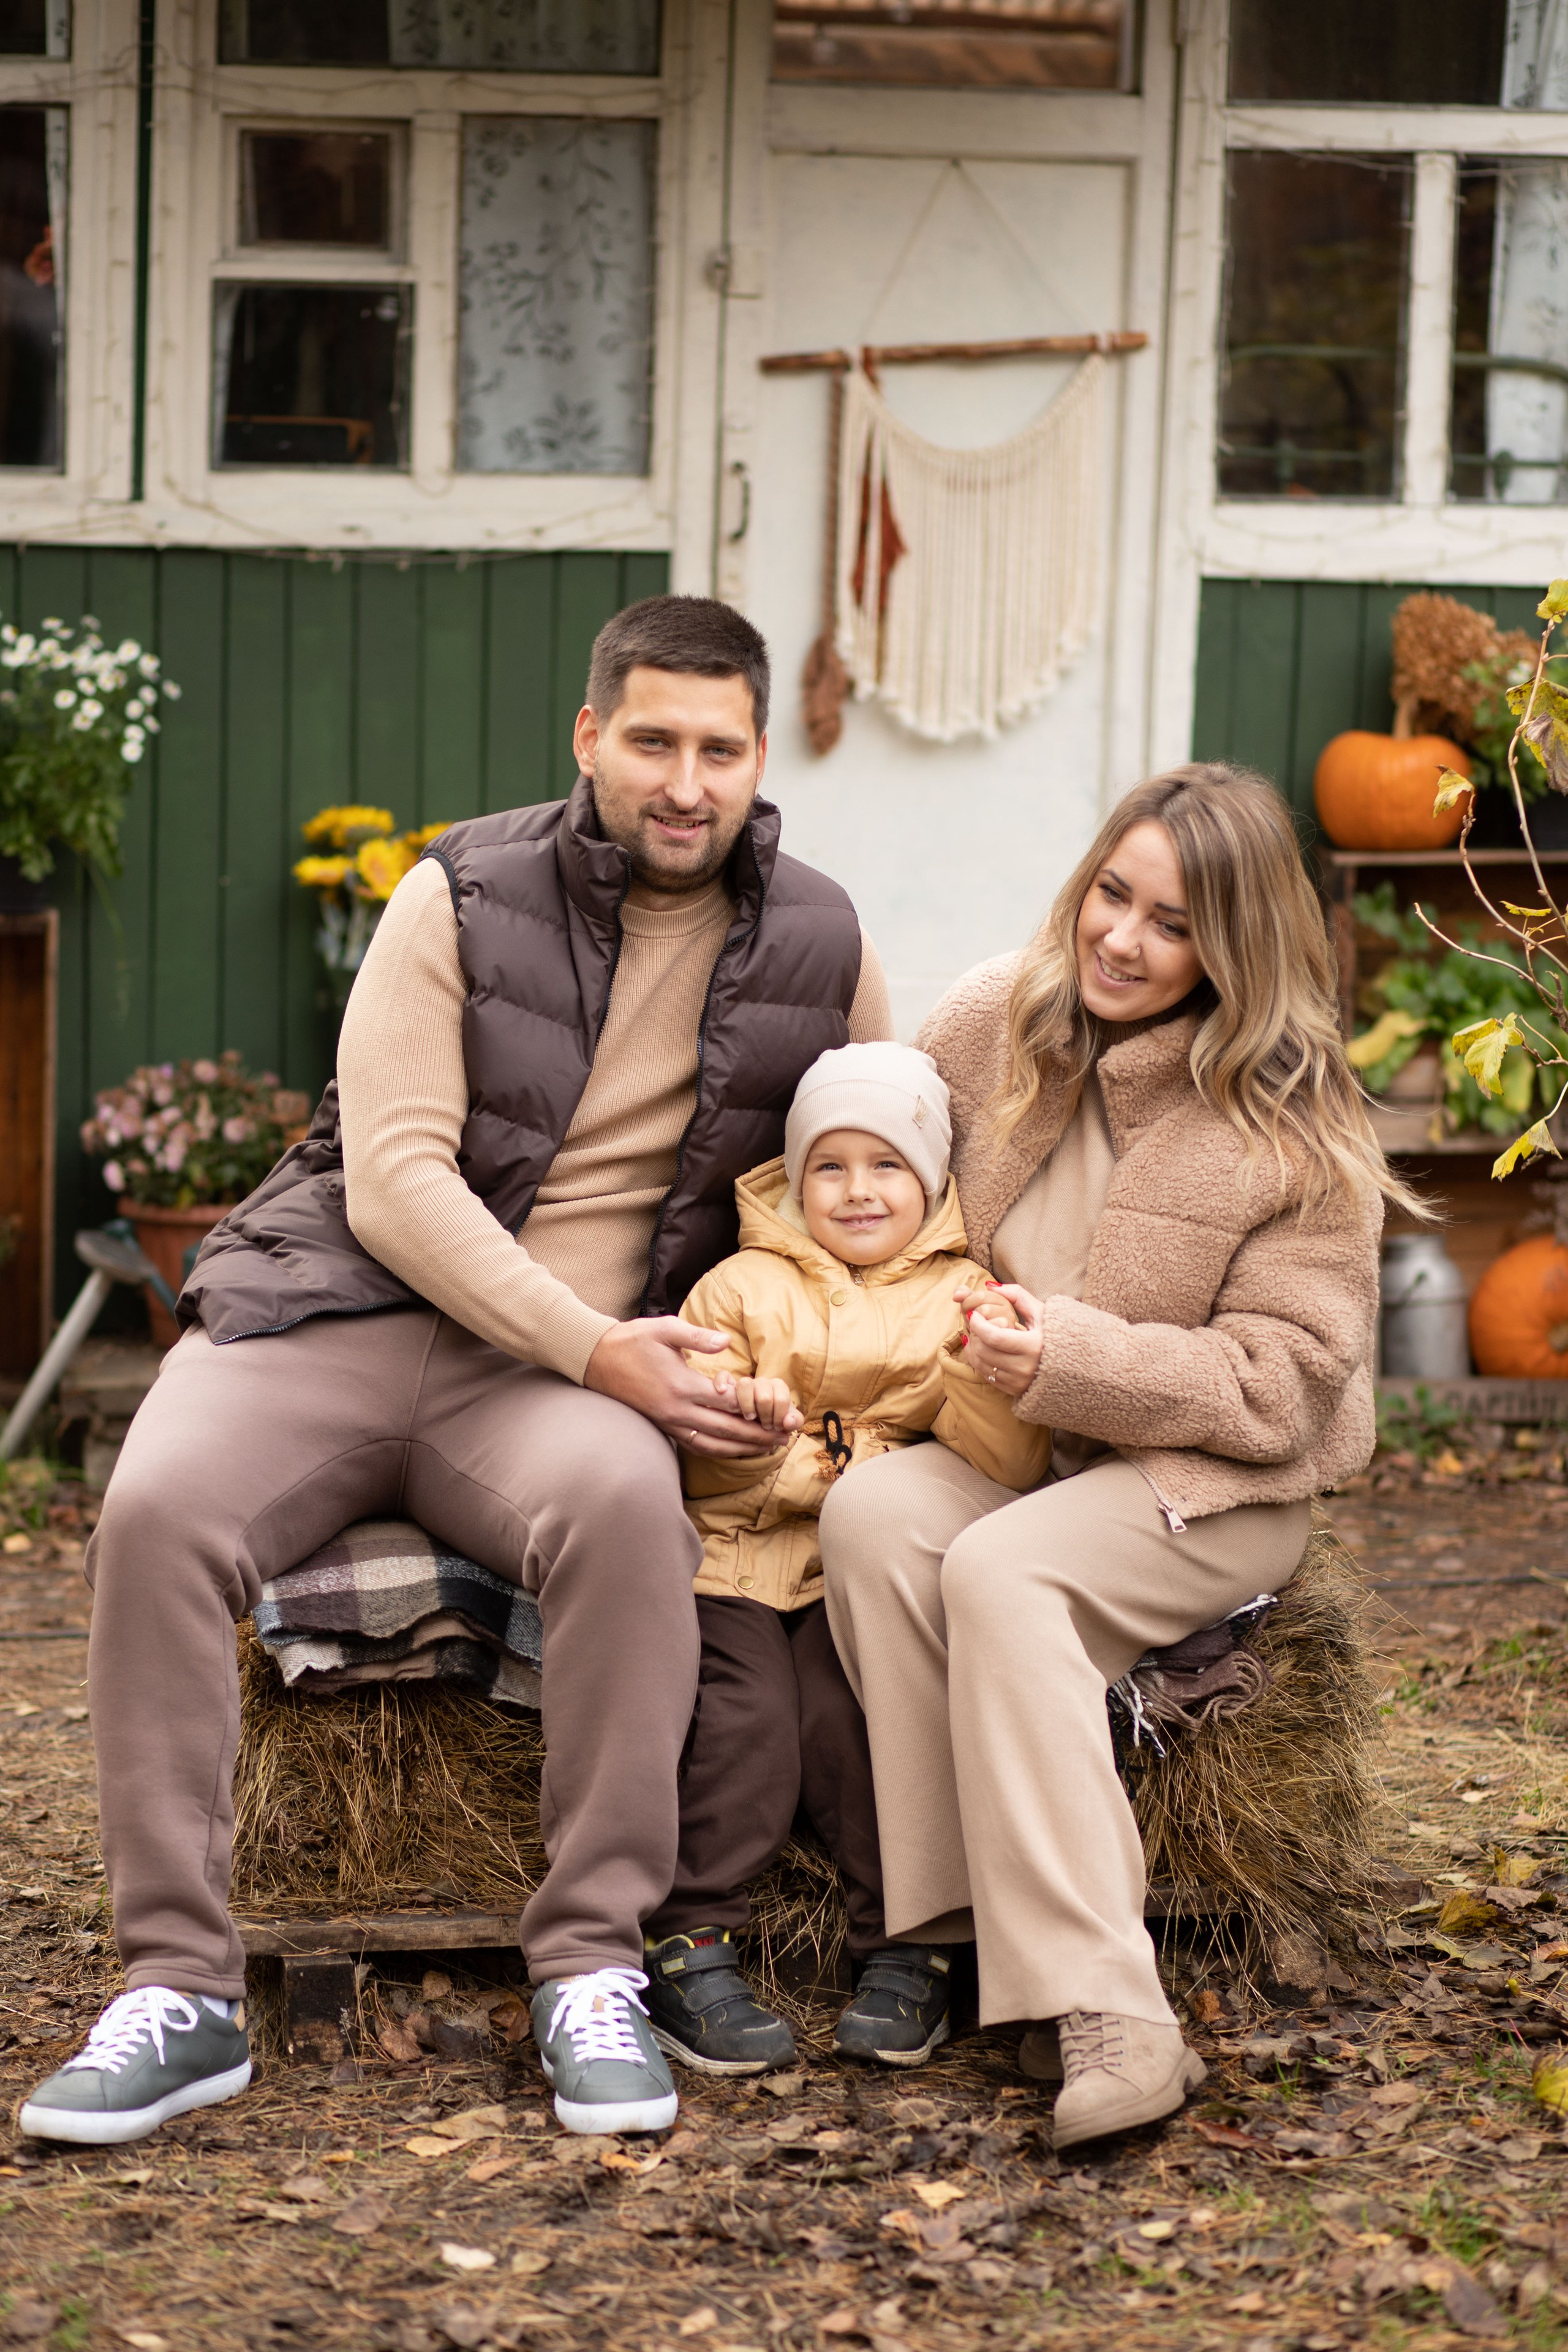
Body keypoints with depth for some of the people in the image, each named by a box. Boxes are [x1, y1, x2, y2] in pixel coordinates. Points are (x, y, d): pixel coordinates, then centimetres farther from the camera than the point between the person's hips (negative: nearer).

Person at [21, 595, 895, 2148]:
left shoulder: (818, 954, 7)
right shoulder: (465, 897, 0)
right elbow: (395, 1178, -9)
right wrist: (595, 1347, -19)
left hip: (561, 1376, 0)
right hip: (339, 1304, 0)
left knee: (624, 1501, -36)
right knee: (157, 1509, -29)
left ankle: (593, 1968, -24)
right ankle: (178, 1988, -21)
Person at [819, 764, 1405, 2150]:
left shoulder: (1298, 1130, -11)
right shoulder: (990, 1027, 2)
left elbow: (1277, 1384, -13)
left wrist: (1075, 1360, -24)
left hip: (1213, 1485, -5)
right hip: (1006, 1454, 5)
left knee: (1001, 1568, -34)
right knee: (872, 1516, -28)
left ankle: (1106, 2015, -38)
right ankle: (964, 1921, -29)